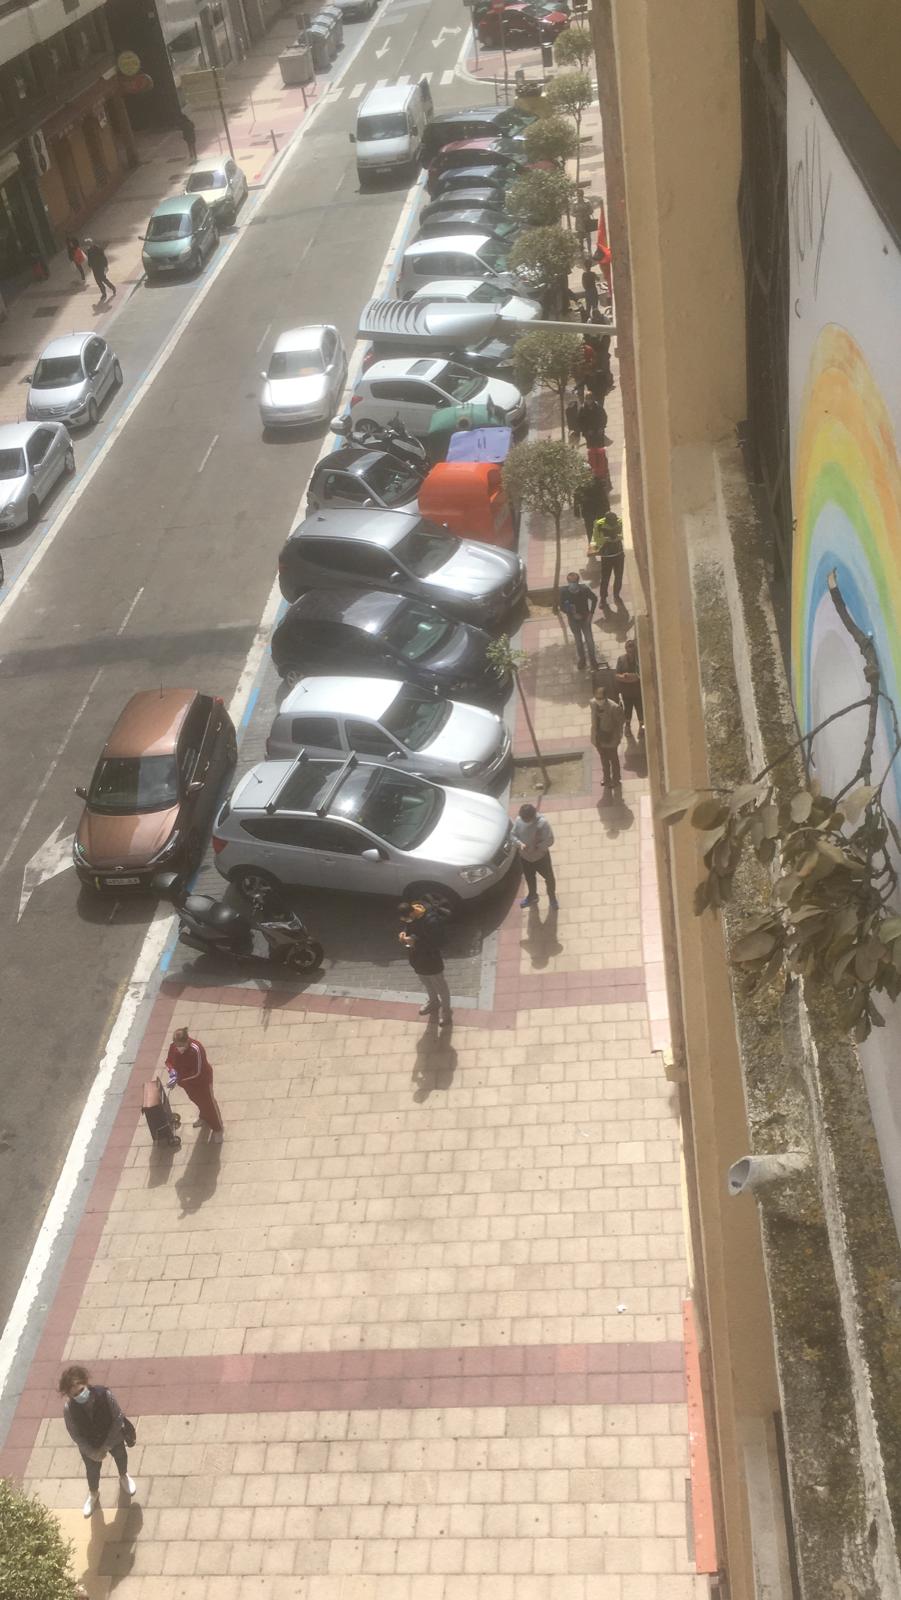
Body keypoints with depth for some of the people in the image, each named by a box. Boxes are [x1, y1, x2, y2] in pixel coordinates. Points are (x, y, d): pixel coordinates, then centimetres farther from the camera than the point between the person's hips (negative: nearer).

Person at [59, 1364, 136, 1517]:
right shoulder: (68, 1409, -33)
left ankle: (124, 1476, 64)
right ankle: (93, 1493, 60)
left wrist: (106, 1446, -20)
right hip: (89, 1446, 0)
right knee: (92, 1470, 27)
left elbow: (118, 1419, -23)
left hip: (113, 1438, 0)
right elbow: (75, 1435, -18)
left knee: (120, 1458, 29)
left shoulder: (104, 1394, -37)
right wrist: (92, 1453, -15)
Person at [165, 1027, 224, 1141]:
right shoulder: (173, 1047, -19)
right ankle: (204, 1119, 59)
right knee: (198, 1101, 30)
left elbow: (196, 1072, -32)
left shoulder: (195, 1050, -37)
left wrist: (179, 1078, -35)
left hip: (202, 1080, -6)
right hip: (187, 1082, 6)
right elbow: (169, 1061, -3)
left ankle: (218, 1129, 34)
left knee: (209, 1103, 13)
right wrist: (172, 1070, -24)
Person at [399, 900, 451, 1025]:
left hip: (431, 959, -7)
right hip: (417, 956, 7)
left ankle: (445, 1010, 43)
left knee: (439, 985, 19)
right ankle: (433, 1002, 57)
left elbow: (437, 943, -29)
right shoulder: (410, 910, -17)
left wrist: (415, 941, -35)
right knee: (427, 983, 31)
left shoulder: (431, 921, -39)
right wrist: (404, 932, -17)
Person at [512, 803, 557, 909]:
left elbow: (549, 840, -22)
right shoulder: (519, 820, -17)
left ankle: (552, 897, 44)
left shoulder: (542, 822, -28)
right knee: (529, 878, 26)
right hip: (525, 857, 3)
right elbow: (513, 835, -4)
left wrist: (537, 848, -30)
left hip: (541, 856, -3)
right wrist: (520, 844, -24)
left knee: (549, 877, 17)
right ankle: (532, 896, 52)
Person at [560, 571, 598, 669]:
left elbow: (594, 599, -4)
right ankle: (581, 660, 37)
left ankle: (592, 659, 26)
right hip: (573, 619, 0)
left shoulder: (584, 589, -22)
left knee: (589, 640, 4)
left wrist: (591, 613, -7)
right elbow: (562, 607, -9)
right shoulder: (564, 592, -22)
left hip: (585, 618, 0)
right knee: (578, 641, 16)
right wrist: (573, 614, -20)